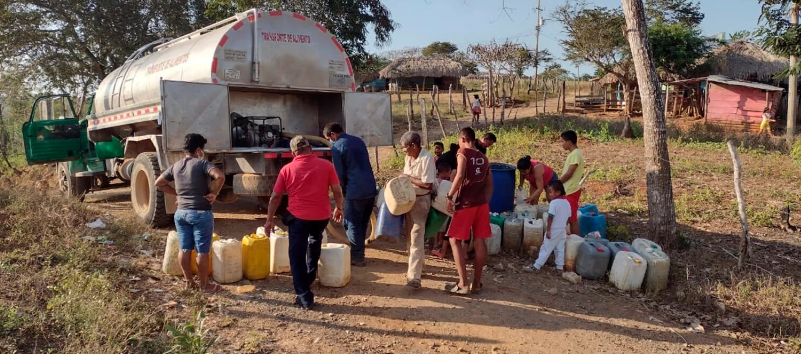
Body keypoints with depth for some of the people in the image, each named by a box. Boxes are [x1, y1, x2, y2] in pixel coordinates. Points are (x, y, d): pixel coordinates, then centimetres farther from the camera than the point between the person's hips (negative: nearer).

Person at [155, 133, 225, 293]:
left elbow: (159, 183, 19)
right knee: (202, 251, 2)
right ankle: (204, 284, 11)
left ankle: (188, 281, 25)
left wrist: (176, 193, 17)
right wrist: (214, 193, -15)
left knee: (184, 249, 14)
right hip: (201, 213, -6)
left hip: (181, 212, 6)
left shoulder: (175, 166, 9)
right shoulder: (202, 163, -11)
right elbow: (220, 176, -28)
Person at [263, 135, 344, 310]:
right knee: (315, 240, 33)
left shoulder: (287, 169, -2)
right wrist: (339, 208, 16)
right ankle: (310, 275, 43)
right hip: (322, 216, 2)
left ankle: (305, 297, 5)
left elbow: (275, 197, 1)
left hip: (298, 217, -2)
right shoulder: (326, 165, -3)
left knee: (297, 257, 8)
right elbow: (337, 191, -1)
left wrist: (270, 219, 12)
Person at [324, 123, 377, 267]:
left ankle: (356, 257, 8)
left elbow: (339, 173, -6)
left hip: (355, 191, -7)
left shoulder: (336, 147, -6)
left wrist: (343, 190, 10)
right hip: (370, 188, 7)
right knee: (362, 223, 16)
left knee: (352, 224, 5)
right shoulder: (358, 141, 16)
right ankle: (358, 253, 26)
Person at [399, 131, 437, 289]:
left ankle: (414, 276, -8)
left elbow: (428, 184, -23)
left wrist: (409, 179, -17)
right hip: (409, 199, 9)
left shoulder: (426, 158, -20)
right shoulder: (409, 157, 5)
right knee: (410, 236, 18)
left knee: (416, 238, -9)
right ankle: (414, 268, 33)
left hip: (421, 200, -9)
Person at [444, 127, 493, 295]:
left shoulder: (463, 153, -7)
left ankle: (463, 284, 0)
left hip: (466, 204, -6)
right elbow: (489, 184, 14)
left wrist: (450, 196, -14)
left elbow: (460, 176, -21)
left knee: (455, 240, 3)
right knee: (479, 241, 9)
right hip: (482, 203, 6)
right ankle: (476, 283, 16)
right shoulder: (483, 158, 13)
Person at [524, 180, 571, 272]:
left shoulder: (553, 203, -17)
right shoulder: (567, 203, 7)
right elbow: (568, 217, 11)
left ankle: (536, 266, -2)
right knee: (560, 248, 12)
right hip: (563, 230, 7)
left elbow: (551, 217, -20)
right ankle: (560, 267, 16)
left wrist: (548, 230, -17)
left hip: (553, 230, -7)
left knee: (546, 248, -4)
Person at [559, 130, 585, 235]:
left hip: (571, 191, -10)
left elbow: (569, 173, -19)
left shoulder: (575, 154, -18)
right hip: (568, 190, 10)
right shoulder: (574, 153, 12)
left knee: (573, 218, -3)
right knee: (570, 218, 15)